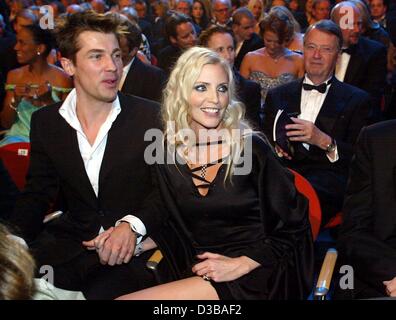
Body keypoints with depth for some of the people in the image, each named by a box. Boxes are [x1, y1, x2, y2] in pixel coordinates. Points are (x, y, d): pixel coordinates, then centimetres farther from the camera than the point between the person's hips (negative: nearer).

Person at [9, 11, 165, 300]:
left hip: (135, 247, -3)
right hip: (70, 240, 3)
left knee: (106, 290, -32)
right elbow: (37, 194, 10)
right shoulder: (45, 122, 5)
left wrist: (133, 225, -22)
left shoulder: (152, 117, -7)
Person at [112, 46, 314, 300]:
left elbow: (293, 224, -3)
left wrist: (240, 265, -11)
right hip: (197, 273, 4)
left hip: (252, 276, -4)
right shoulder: (165, 153, 4)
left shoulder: (250, 148, -7)